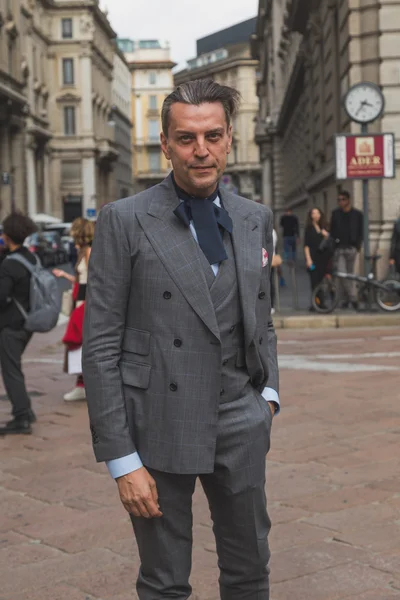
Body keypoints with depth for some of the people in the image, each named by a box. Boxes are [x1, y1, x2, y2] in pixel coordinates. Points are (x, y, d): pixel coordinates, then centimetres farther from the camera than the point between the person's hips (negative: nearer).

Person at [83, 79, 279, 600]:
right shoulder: (124, 221, -8)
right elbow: (100, 346, -9)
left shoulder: (256, 219, 7)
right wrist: (121, 459, -12)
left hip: (240, 424, 4)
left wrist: (268, 391, 5)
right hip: (159, 428, -4)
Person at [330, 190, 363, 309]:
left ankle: (346, 299, 15)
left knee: (350, 274, 5)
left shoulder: (357, 214, 3)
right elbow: (332, 231, 10)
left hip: (351, 248, 0)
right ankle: (353, 297, -8)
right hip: (339, 248, 0)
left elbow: (361, 232, 4)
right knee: (342, 274, -13)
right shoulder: (335, 214, 7)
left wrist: (357, 246, -7)